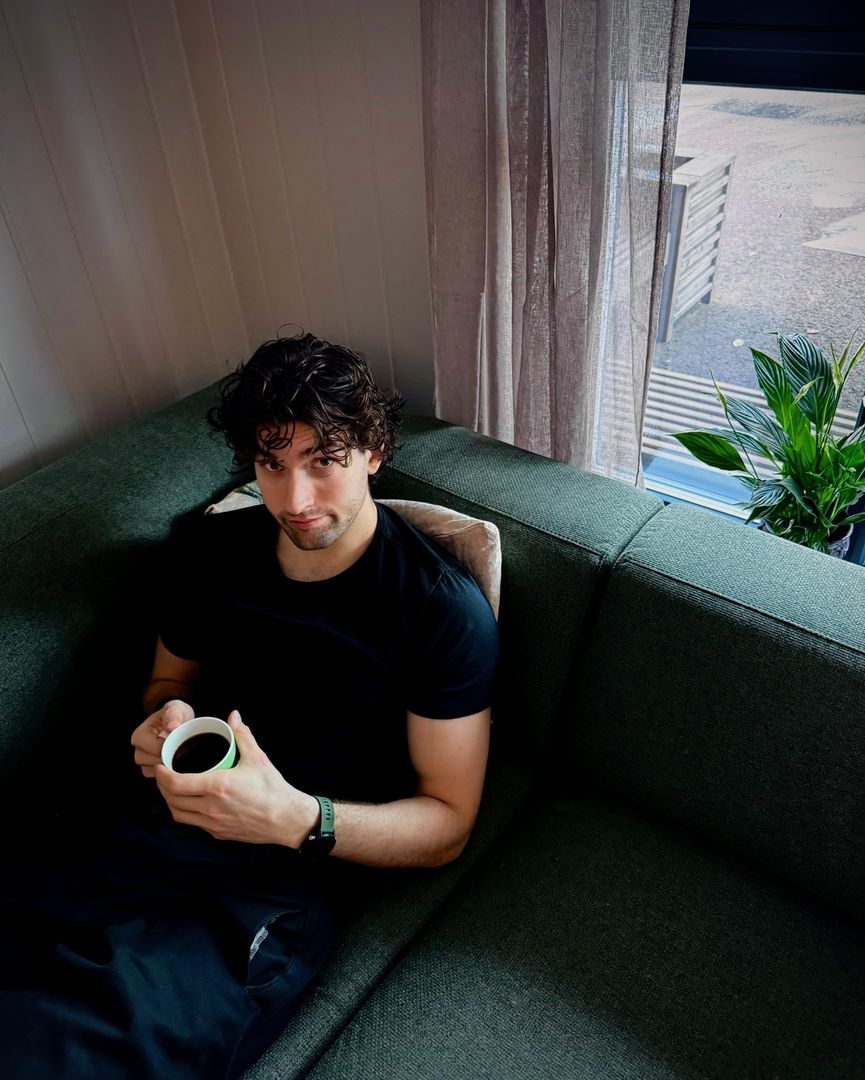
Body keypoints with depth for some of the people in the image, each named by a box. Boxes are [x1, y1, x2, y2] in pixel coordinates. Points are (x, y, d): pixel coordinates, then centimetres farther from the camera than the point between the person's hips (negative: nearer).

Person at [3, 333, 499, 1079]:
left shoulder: (444, 609, -8)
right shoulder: (207, 551, 8)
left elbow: (447, 824, -4)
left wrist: (297, 819, -22)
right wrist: (163, 722, -1)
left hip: (274, 884, -4)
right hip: (137, 836, 5)